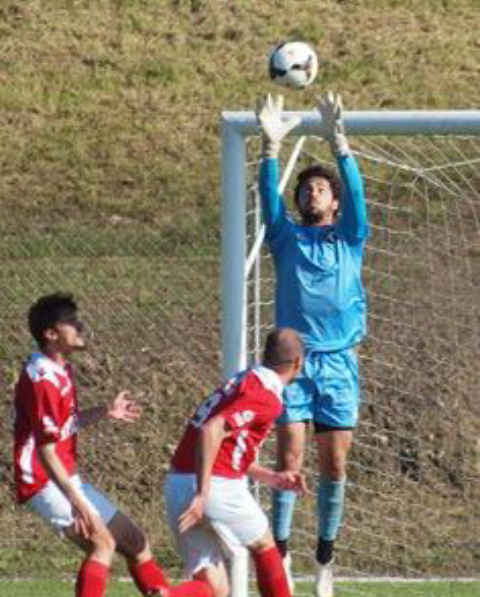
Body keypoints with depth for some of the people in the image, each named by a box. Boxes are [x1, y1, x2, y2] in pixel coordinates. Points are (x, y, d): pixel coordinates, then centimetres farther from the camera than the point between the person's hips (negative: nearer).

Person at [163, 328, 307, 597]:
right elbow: (213, 430, -23)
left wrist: (273, 477, 29)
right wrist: (203, 493, -26)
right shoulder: (267, 397, -10)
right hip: (216, 485, -8)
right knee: (264, 545, 19)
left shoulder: (244, 381, 20)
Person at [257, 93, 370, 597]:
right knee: (289, 457, -11)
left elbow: (356, 192, -3)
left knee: (334, 465, 2)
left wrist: (337, 141, -16)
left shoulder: (350, 239, 11)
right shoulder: (286, 237, 11)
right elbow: (269, 196, -4)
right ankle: (280, 555, -8)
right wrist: (272, 147, -19)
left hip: (338, 363, 1)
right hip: (293, 361, -1)